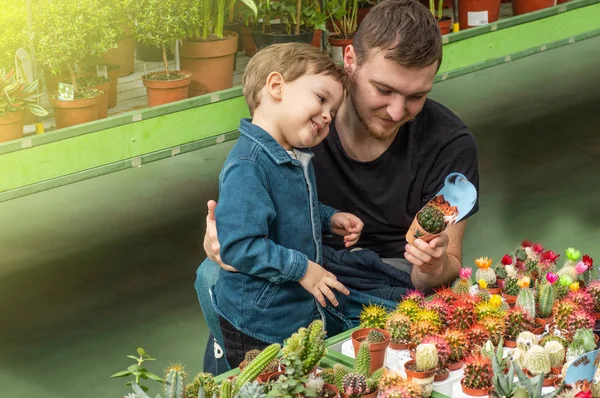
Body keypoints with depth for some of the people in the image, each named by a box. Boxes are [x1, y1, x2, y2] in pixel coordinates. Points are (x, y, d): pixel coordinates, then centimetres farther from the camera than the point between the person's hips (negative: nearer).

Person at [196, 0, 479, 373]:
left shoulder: (451, 145, -12)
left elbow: (448, 270, -9)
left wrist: (433, 268, -35)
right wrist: (220, 240, -28)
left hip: (395, 291, -2)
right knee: (214, 276, -26)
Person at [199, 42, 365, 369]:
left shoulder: (297, 157, 7)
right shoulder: (247, 167, -25)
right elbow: (238, 245, -29)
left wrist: (330, 219, 7)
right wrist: (301, 268, -22)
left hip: (302, 312, 9)